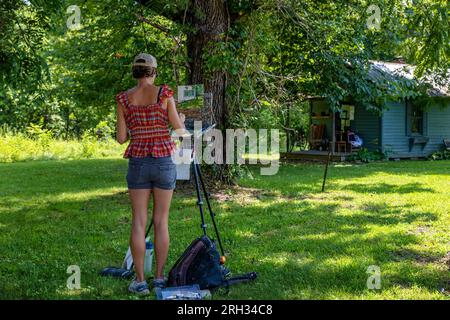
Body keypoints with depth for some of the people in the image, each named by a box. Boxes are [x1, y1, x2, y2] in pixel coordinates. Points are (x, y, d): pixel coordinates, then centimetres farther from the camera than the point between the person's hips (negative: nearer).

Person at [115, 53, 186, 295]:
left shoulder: (123, 98, 1)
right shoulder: (164, 93, -5)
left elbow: (121, 138, 1)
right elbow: (179, 129, -1)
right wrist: (182, 119, 22)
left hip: (137, 162, 1)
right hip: (163, 161, -1)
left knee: (139, 222, 4)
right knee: (161, 221, 7)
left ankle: (140, 281, 3)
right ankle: (159, 277, 13)